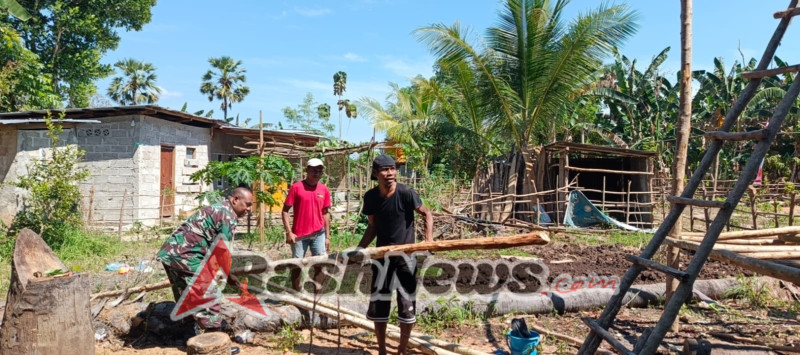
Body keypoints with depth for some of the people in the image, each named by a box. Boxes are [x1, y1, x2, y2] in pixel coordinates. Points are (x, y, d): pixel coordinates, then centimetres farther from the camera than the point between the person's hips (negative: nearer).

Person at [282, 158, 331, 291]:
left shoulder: (324, 189, 4)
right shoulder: (296, 187, -6)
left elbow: (325, 213, 10)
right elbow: (285, 211, -4)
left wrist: (327, 236, 8)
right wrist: (289, 232, -12)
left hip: (318, 234, 3)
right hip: (299, 235, -3)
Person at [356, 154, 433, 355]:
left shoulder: (406, 193, -16)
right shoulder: (370, 197, -5)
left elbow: (427, 214, -6)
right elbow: (372, 227, 7)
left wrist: (429, 239, -21)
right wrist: (358, 250, 1)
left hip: (406, 255, -3)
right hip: (382, 255, 3)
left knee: (407, 305, 3)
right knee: (378, 304, 8)